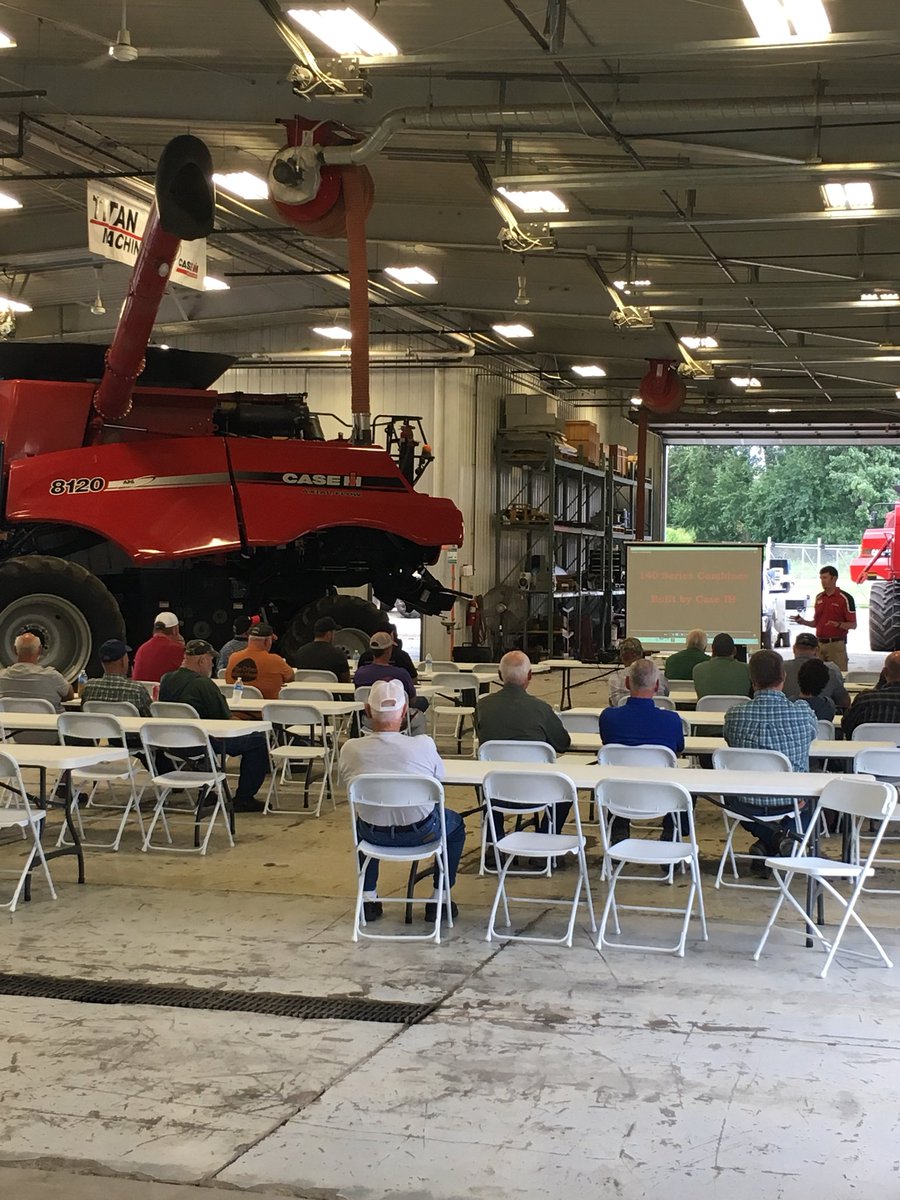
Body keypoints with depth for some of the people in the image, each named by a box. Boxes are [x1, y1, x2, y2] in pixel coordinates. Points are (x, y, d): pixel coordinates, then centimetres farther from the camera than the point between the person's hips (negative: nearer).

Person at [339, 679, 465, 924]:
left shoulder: (350, 749, -16)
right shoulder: (423, 745, -22)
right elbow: (439, 776, -3)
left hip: (373, 834, 2)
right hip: (420, 832, -2)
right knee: (455, 825, 31)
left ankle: (368, 898, 37)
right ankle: (439, 899, 28)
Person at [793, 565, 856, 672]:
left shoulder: (845, 598, -5)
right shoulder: (819, 598, 13)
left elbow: (853, 625, -6)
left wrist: (838, 624, -24)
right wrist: (803, 622, 0)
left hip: (836, 643, -6)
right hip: (820, 643, 6)